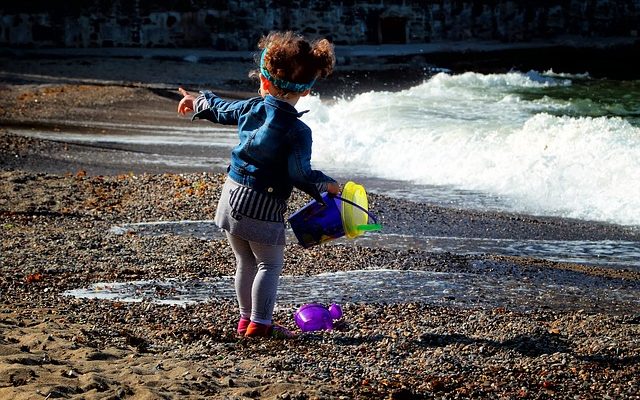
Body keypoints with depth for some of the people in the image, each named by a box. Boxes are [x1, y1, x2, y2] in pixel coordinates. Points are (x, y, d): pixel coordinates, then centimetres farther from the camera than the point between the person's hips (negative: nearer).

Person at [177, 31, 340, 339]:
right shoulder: (297, 131, -17)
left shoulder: (251, 108, 1)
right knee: (270, 264, 5)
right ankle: (260, 324, 4)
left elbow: (221, 110, 21)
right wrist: (327, 185, -3)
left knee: (245, 262, 18)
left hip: (231, 195, 7)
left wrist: (198, 102, 41)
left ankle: (246, 319, 27)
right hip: (263, 207, -6)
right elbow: (300, 174, -21)